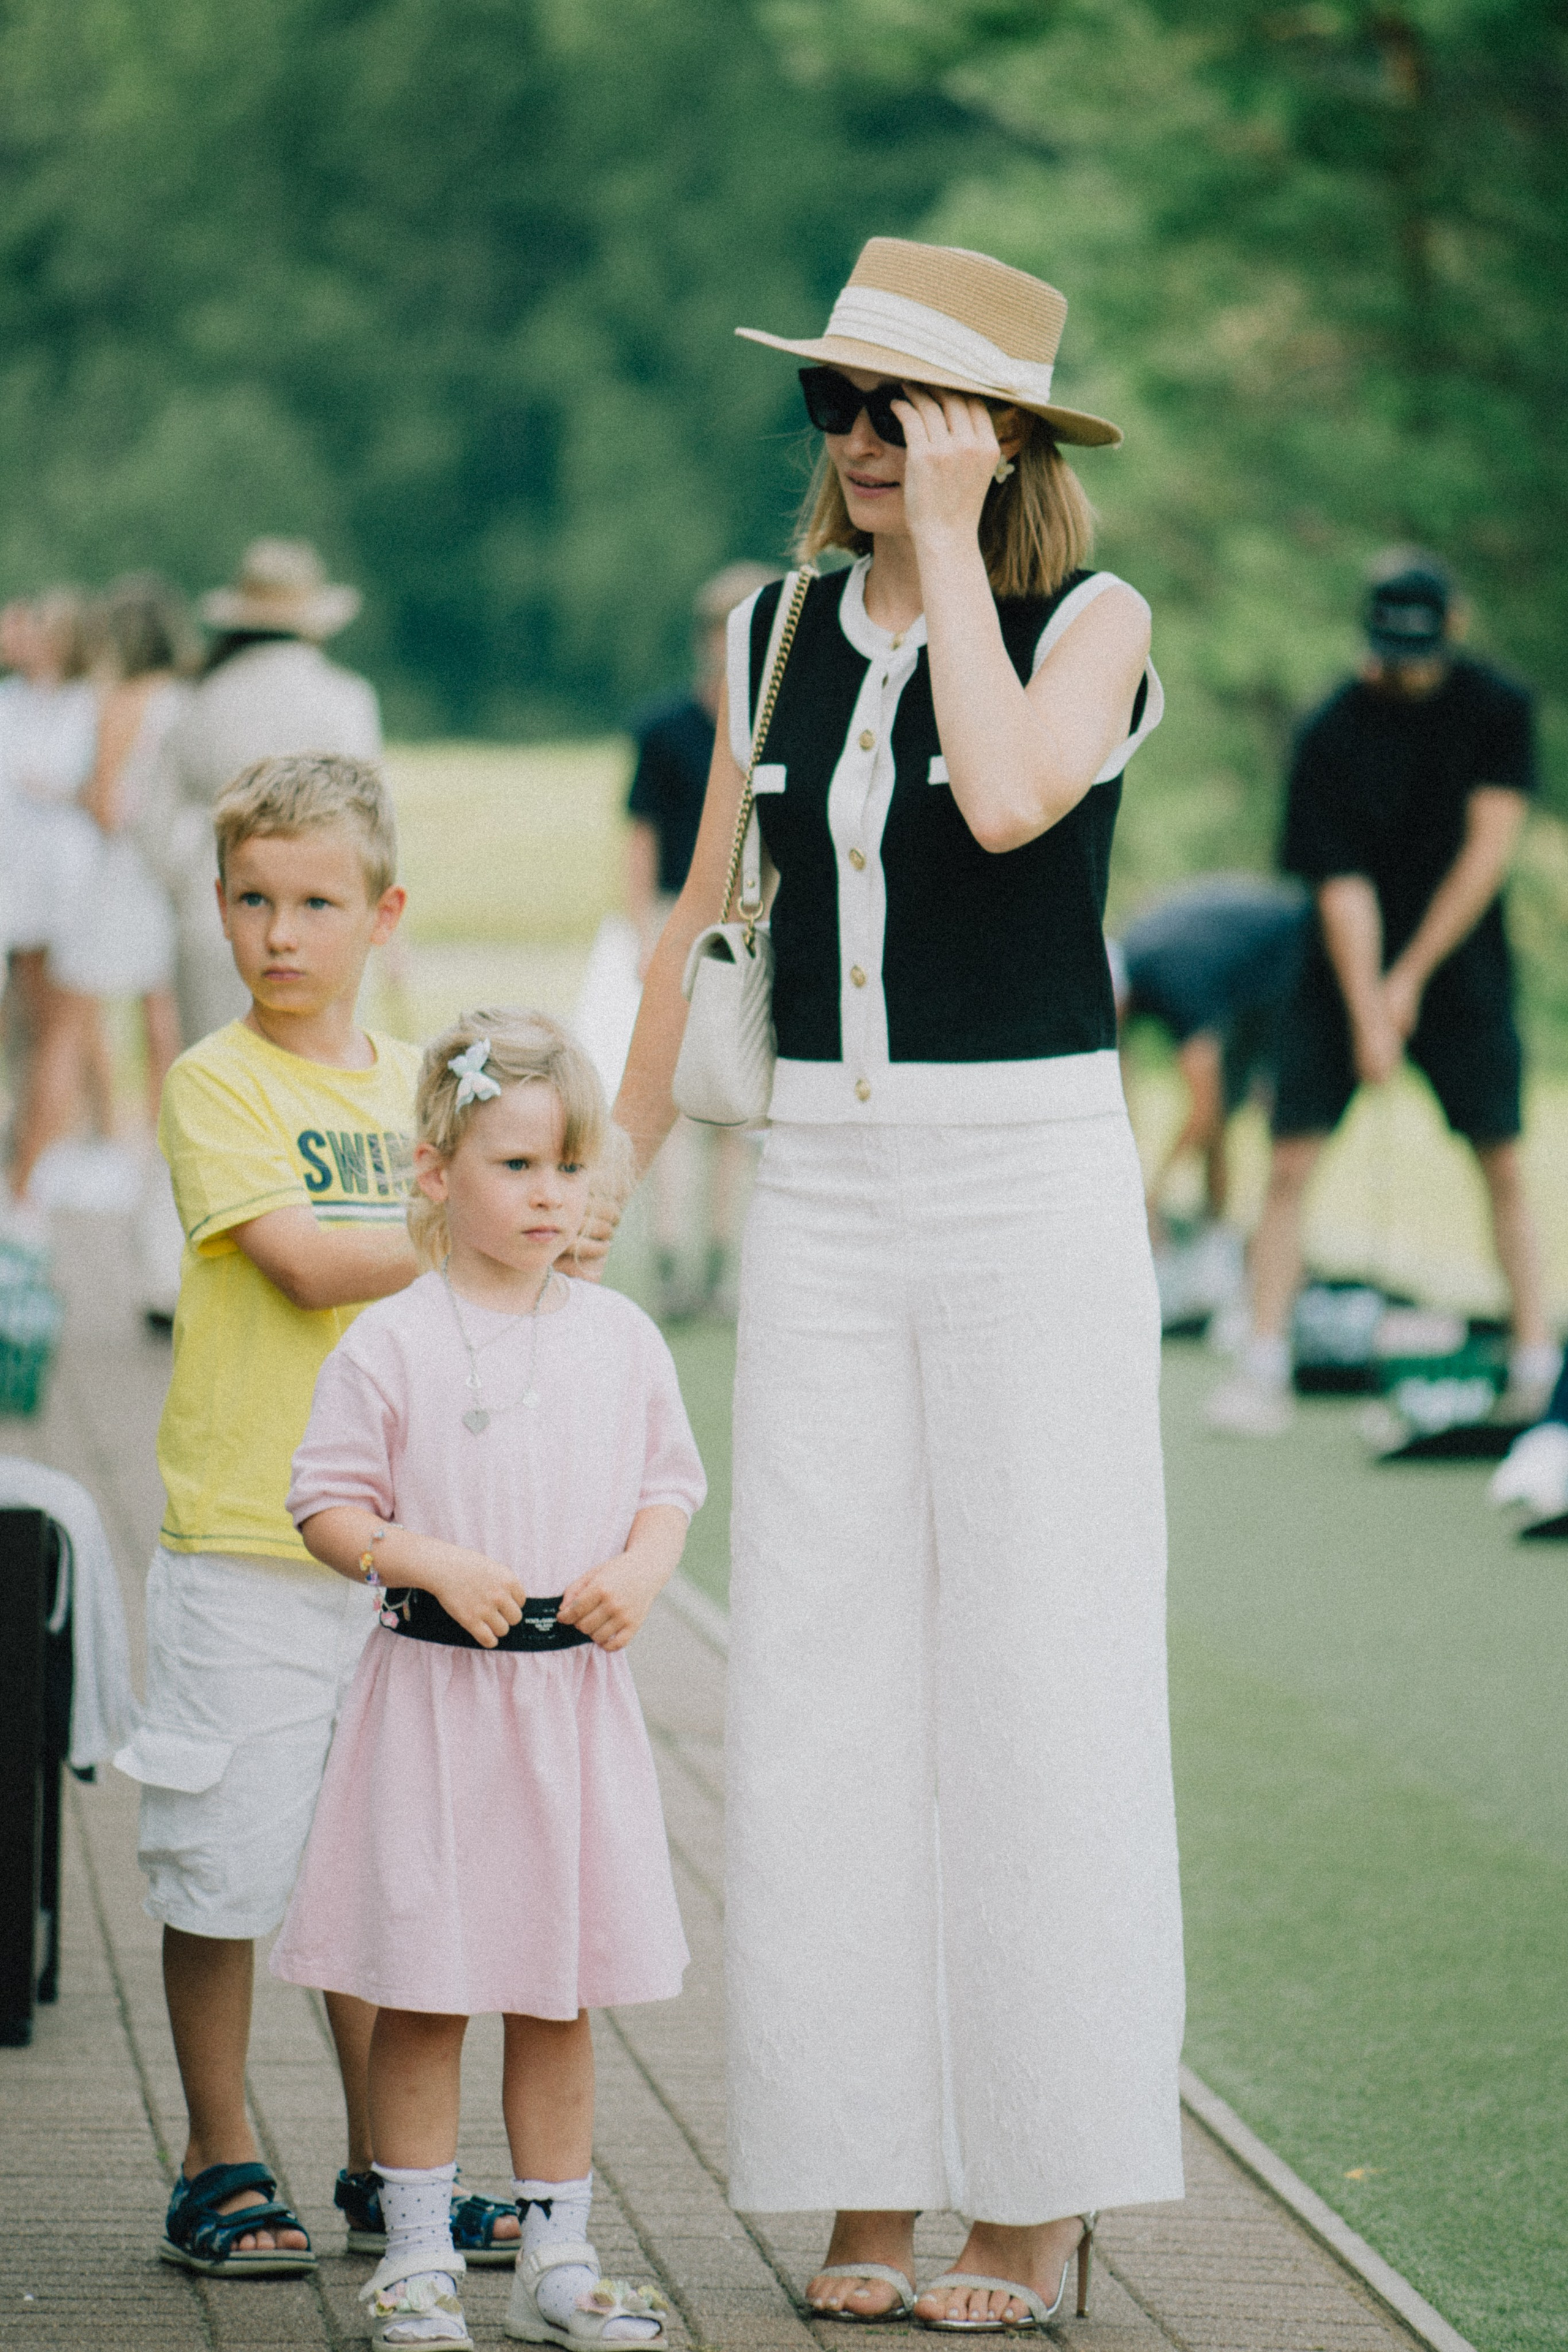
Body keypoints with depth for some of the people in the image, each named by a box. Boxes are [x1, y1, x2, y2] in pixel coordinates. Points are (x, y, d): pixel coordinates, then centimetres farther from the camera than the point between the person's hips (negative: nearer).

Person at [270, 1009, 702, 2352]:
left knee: (560, 1997, 9)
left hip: (580, 1693, 3)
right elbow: (329, 1506, -4)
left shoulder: (620, 1340, 7)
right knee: (423, 1994, 0)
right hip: (434, 1690, -3)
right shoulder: (392, 1346, -5)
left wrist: (642, 1571, -7)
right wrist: (433, 1564, -18)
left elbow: (670, 1486, 13)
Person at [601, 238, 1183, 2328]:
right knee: (823, 1680, 2)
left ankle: (1042, 2194, 6)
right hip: (826, 1187, 5)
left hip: (1033, 1175, -4)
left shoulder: (1092, 620, -4)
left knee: (1033, 1668, -2)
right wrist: (613, 1155, 19)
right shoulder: (778, 628, 9)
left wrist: (948, 544, -16)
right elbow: (711, 901, 18)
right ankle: (865, 2185, 9)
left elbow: (1009, 800, -25)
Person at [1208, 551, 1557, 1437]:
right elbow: (1342, 886, -12)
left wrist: (1411, 977, -13)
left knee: (1505, 1168, -3)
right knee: (1290, 1165, -8)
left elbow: (1488, 848, -9)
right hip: (1348, 974, 0)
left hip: (1460, 969, 0)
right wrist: (1368, 1014, -21)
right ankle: (1266, 1366, -4)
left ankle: (1537, 1365, 0)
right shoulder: (1332, 733, -9)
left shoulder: (1500, 707, -5)